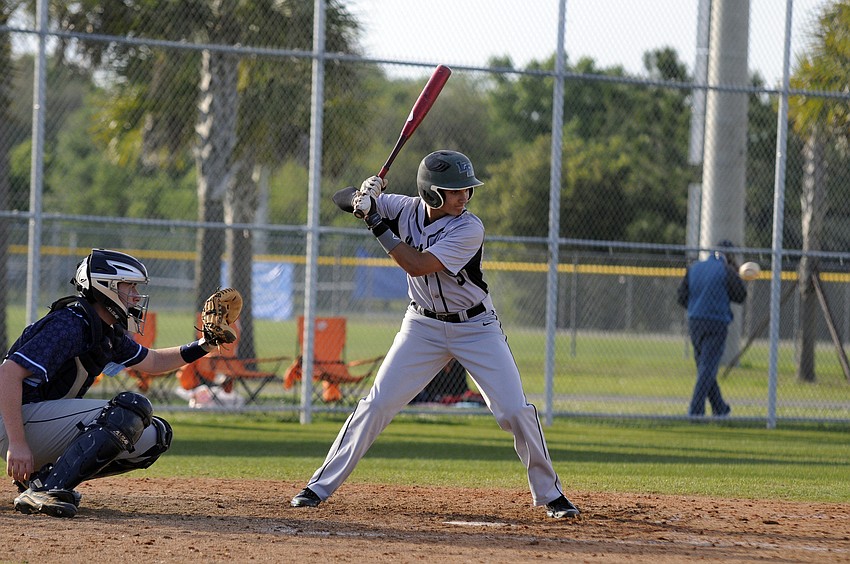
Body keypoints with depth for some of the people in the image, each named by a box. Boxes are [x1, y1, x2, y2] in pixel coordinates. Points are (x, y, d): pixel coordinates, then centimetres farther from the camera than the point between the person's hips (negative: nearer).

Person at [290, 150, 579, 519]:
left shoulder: (469, 229, -23)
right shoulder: (406, 209, -10)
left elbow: (417, 265, -30)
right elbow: (341, 200, -4)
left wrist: (378, 224, -28)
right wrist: (362, 196, -27)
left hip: (476, 327, -3)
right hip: (423, 326, 3)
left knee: (516, 412, -9)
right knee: (377, 405, -4)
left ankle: (549, 494, 8)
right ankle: (321, 487, 3)